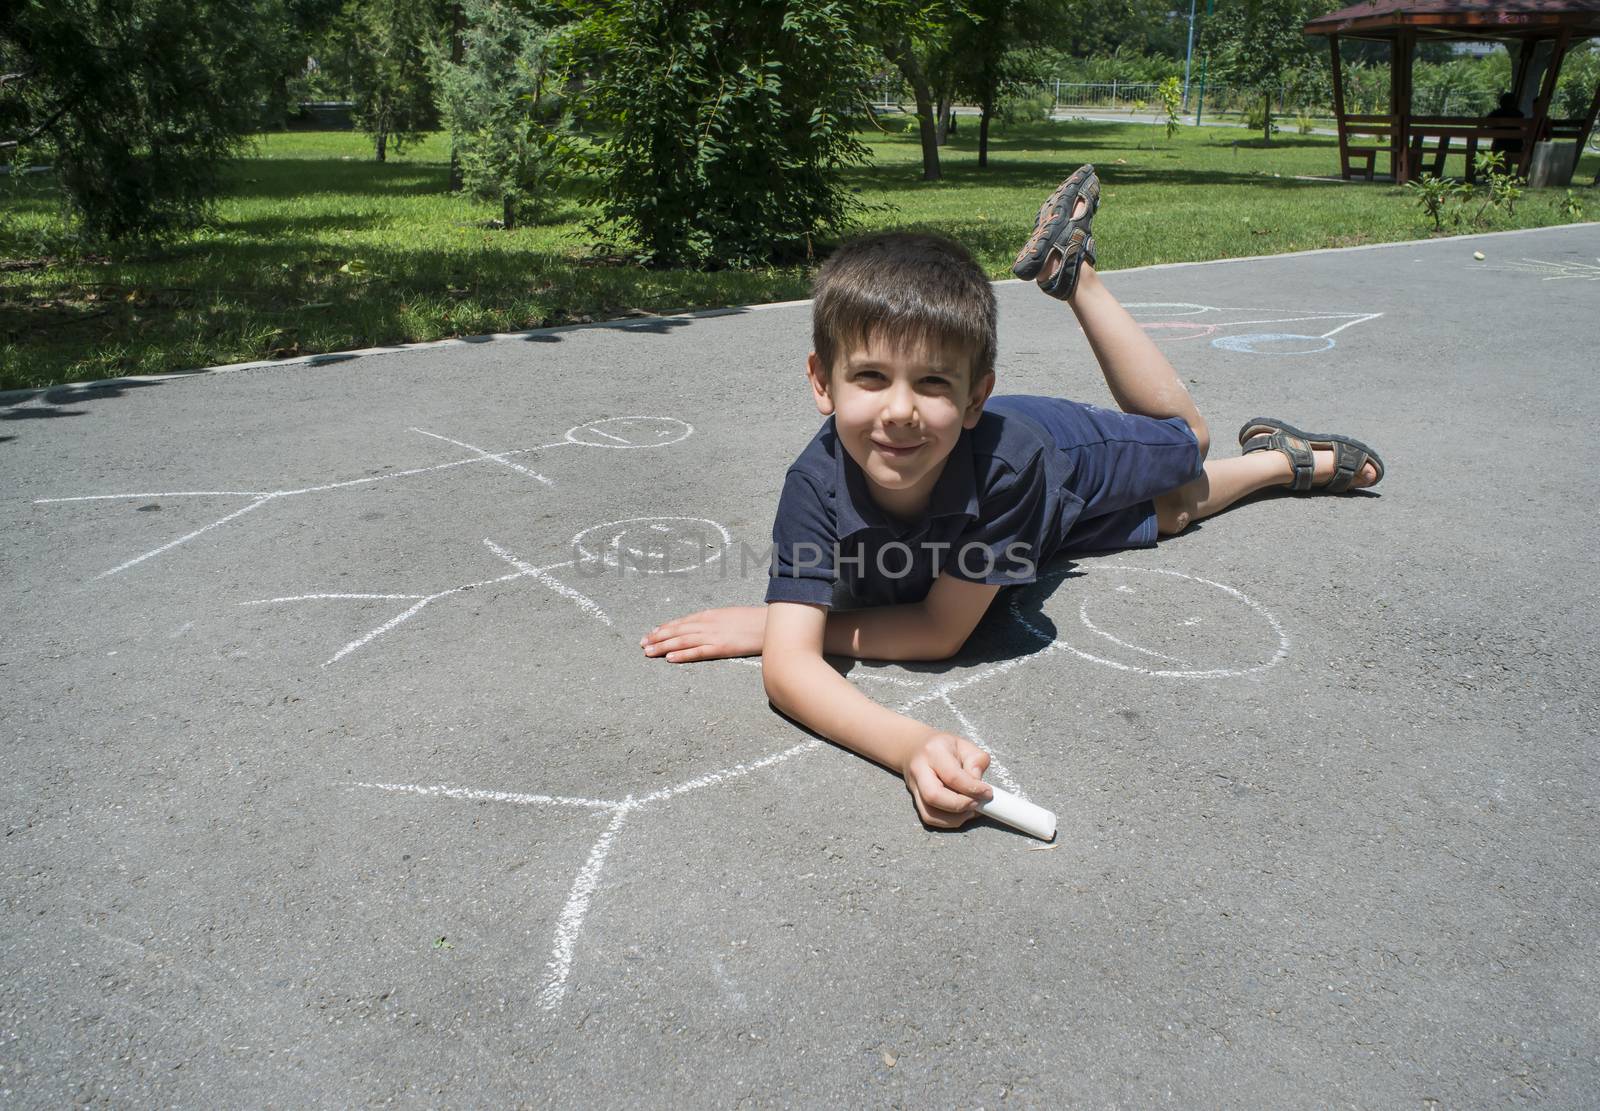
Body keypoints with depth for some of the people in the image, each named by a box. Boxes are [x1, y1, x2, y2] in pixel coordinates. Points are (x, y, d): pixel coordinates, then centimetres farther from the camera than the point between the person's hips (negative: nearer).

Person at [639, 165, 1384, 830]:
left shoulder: (1007, 454, -48)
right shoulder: (818, 486, -44)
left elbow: (941, 632, -41)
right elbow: (789, 665, -51)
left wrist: (767, 623, -43)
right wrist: (910, 744, -69)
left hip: (1067, 455, -2)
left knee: (1183, 439, 31)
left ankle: (1074, 275, 37)